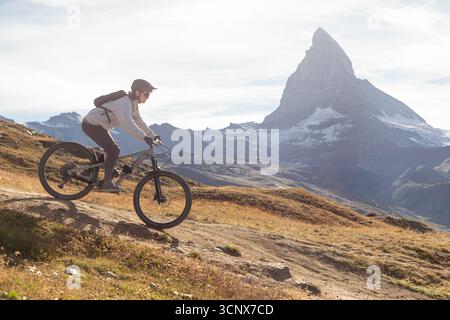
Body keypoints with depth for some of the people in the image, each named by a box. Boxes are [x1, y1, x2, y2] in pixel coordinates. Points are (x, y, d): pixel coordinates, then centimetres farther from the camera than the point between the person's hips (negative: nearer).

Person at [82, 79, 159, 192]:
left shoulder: (133, 103, 5)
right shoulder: (124, 102, -26)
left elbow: (138, 121, 15)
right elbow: (127, 123, -42)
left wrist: (153, 135, 8)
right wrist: (144, 137, -48)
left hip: (99, 125, 10)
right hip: (91, 125, -10)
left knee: (113, 150, 13)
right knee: (113, 150, -16)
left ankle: (106, 181, 20)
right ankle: (107, 183, -12)